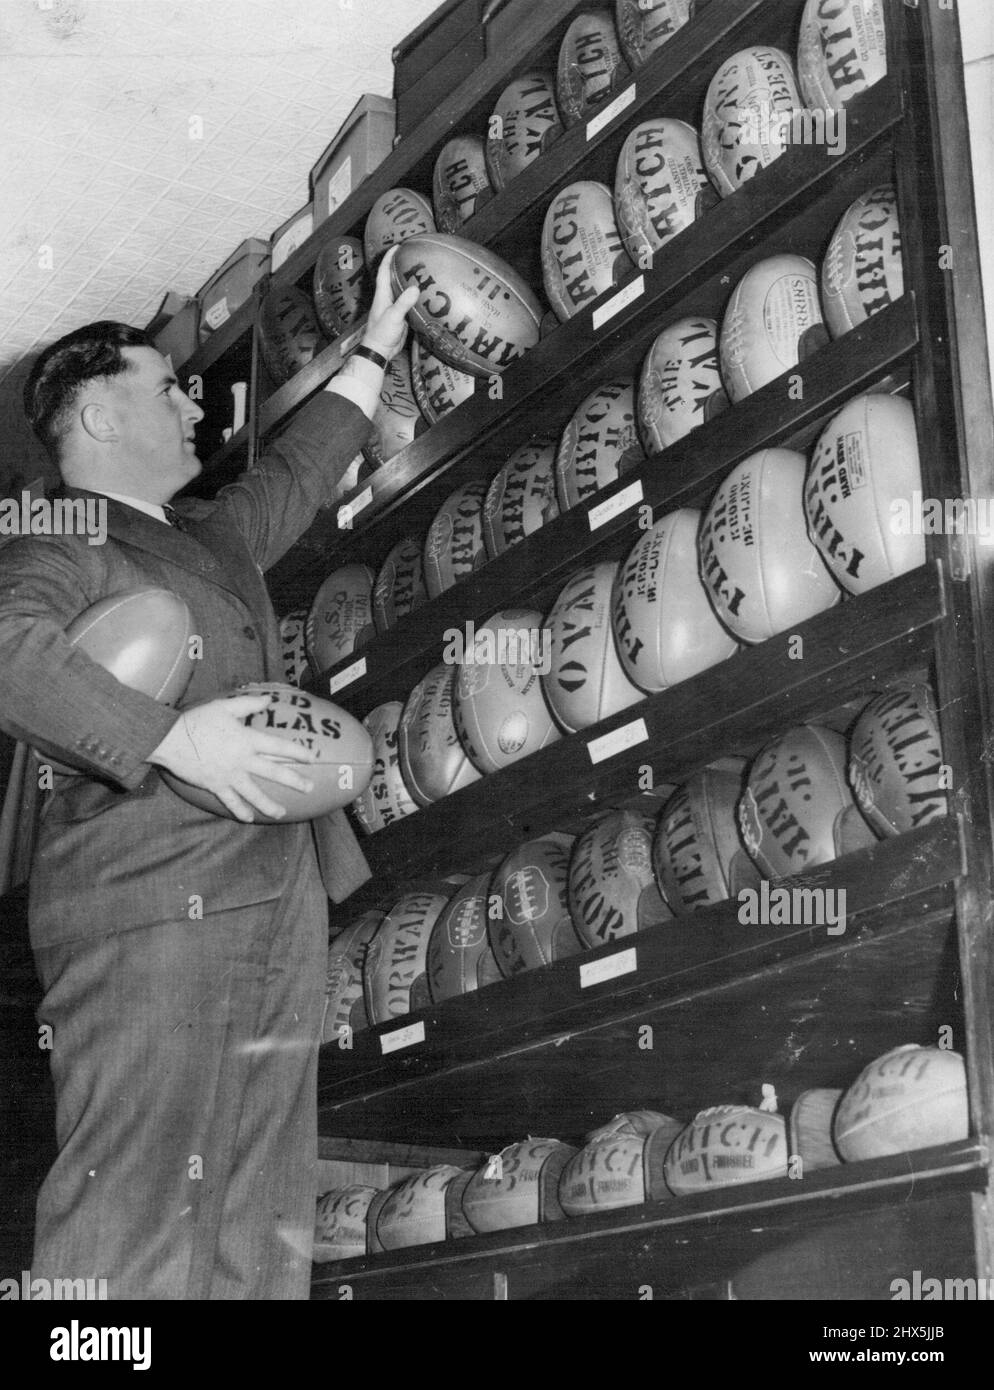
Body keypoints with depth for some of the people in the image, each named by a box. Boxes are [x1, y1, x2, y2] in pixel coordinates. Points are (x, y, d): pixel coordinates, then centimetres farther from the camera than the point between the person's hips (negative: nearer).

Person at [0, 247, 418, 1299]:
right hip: (143, 905, -8)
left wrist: (373, 353, 53)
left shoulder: (215, 539, 28)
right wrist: (173, 740, -23)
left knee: (262, 1232, 2)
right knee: (126, 1213, -14)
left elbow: (295, 471, 46)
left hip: (275, 910, 8)